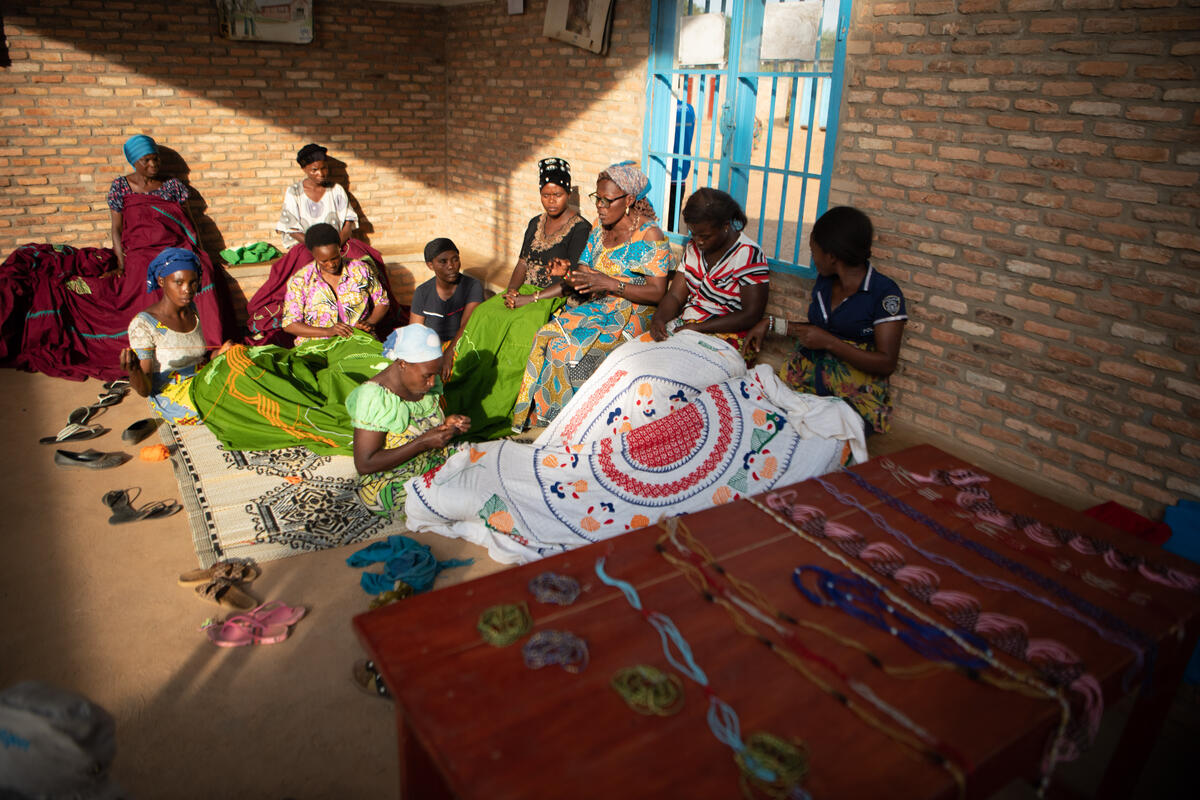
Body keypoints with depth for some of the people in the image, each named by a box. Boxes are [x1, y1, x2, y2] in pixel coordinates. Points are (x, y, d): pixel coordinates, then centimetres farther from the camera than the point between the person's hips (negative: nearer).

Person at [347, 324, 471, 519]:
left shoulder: (427, 381, -1)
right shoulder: (374, 398, -22)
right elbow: (364, 465, -22)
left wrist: (448, 424, -7)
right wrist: (423, 443, -26)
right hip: (391, 485, -7)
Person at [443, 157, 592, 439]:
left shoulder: (580, 229, -7)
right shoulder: (536, 223, 16)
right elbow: (523, 263, 18)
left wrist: (530, 299, -20)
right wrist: (512, 291, -4)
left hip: (557, 301, -7)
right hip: (526, 293, 7)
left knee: (520, 327, -33)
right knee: (484, 315, -19)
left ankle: (497, 413, -25)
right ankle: (464, 395, -19)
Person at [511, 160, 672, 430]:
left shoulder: (649, 234, -10)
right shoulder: (600, 228, 11)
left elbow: (657, 293, -15)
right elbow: (582, 268, 15)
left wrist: (610, 284, -24)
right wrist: (576, 274, -10)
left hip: (632, 315, -7)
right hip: (598, 307, 7)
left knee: (573, 346, -28)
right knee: (548, 335, -17)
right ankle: (537, 415, -9)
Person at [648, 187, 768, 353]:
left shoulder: (749, 254, -10)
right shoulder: (693, 248, 11)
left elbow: (751, 315, -14)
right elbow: (675, 295, 9)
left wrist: (698, 328, -18)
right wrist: (658, 318, -14)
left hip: (724, 336, -6)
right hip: (683, 325, 6)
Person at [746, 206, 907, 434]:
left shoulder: (885, 293, -9)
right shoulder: (824, 281, 13)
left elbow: (887, 364, -13)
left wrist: (828, 342, -17)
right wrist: (770, 324, 20)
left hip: (853, 396, -6)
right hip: (805, 377, 6)